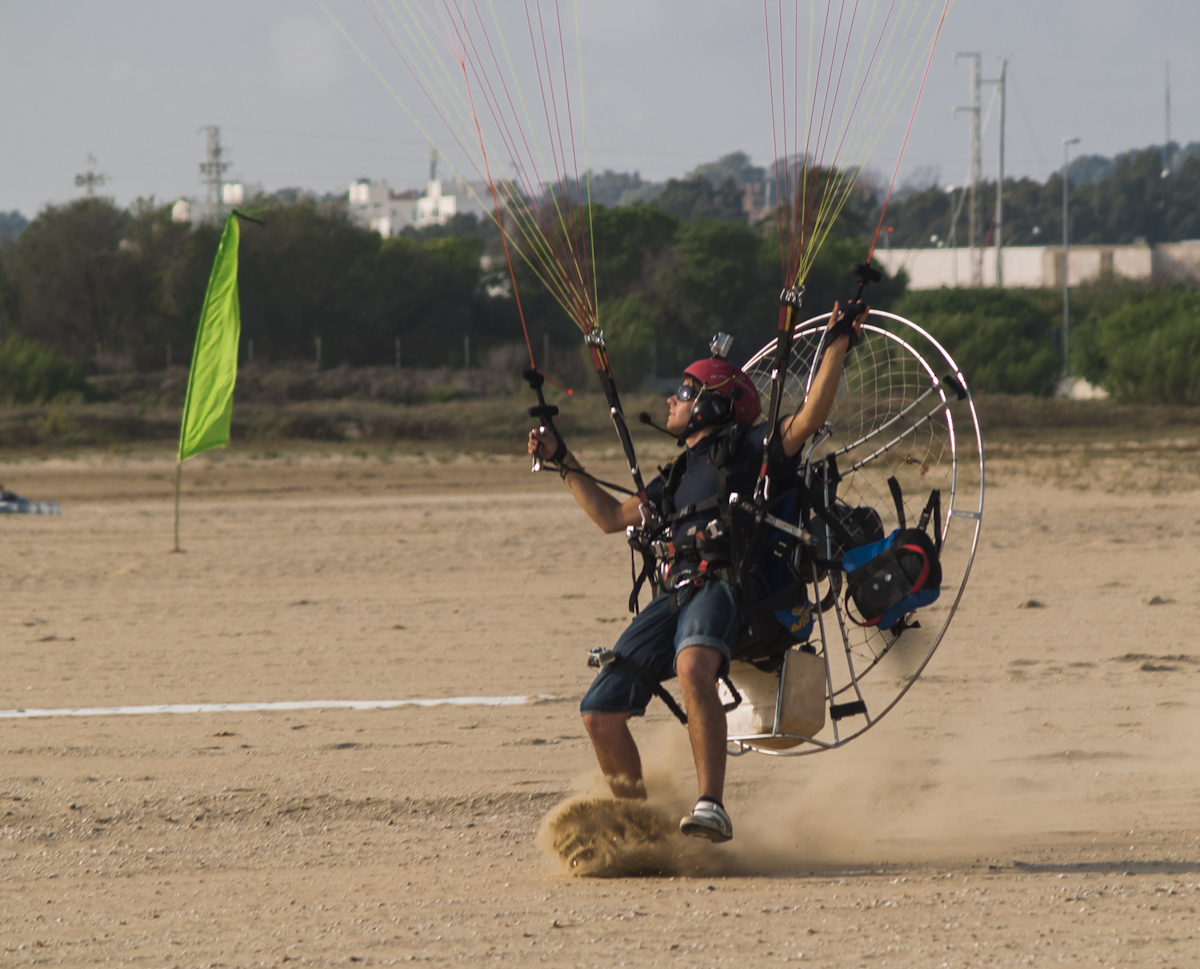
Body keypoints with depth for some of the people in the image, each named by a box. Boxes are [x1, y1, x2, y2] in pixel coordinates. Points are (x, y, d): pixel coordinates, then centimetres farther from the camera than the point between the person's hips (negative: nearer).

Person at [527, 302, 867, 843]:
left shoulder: (744, 450, 8)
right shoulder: (678, 475, 30)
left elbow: (810, 419, -6)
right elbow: (612, 517, 40)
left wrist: (839, 342, -12)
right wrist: (563, 463, 40)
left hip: (725, 588, -8)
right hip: (676, 592, 8)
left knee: (692, 665, -40)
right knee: (600, 712, -3)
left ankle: (711, 808, -46)